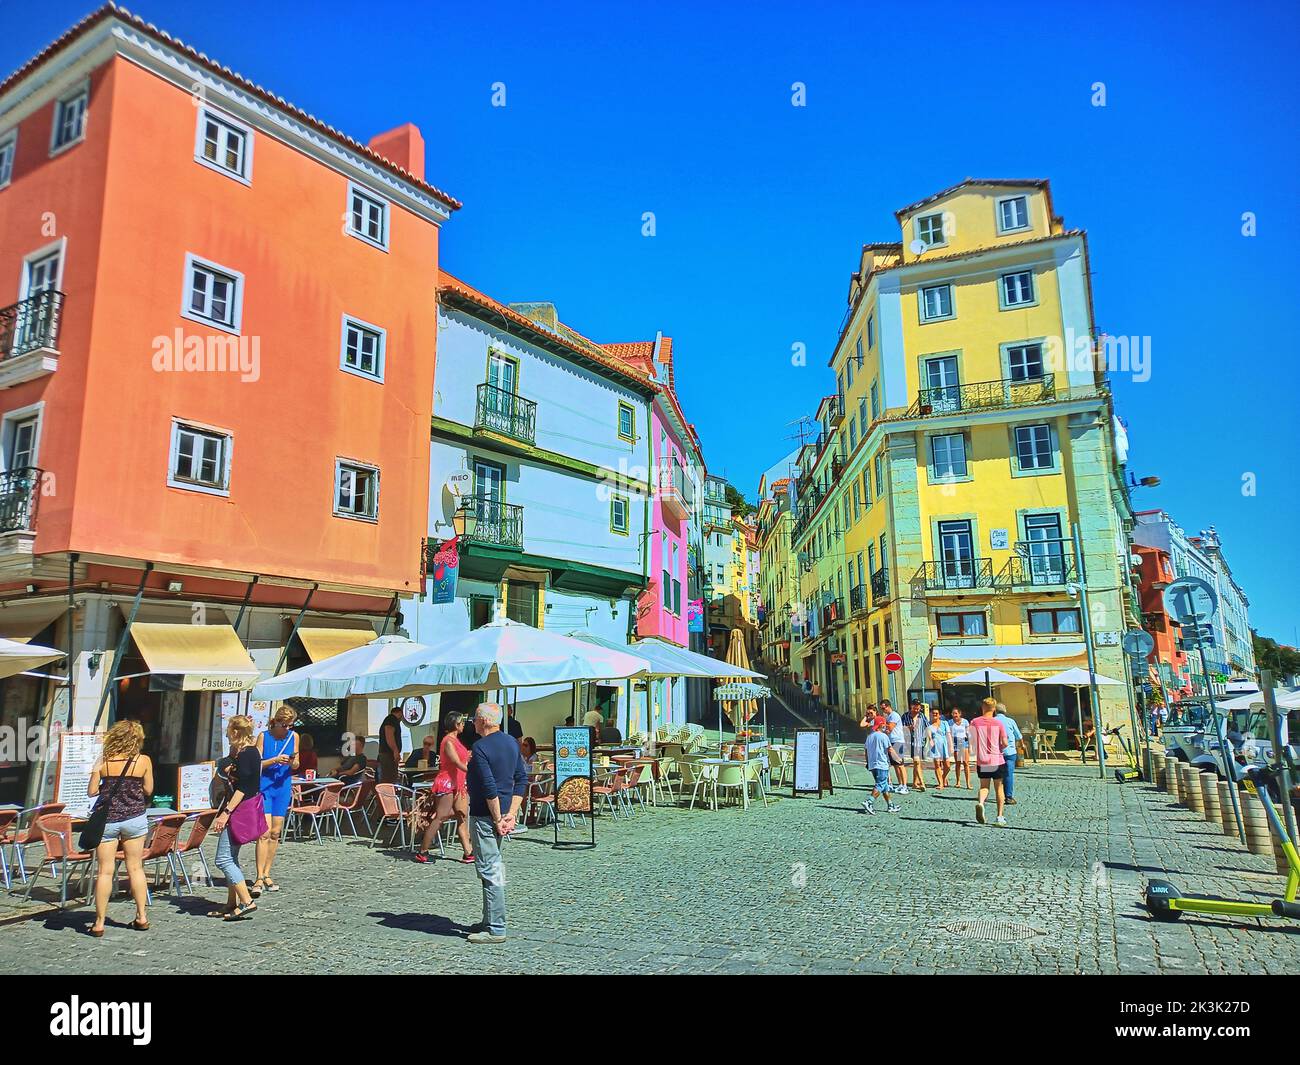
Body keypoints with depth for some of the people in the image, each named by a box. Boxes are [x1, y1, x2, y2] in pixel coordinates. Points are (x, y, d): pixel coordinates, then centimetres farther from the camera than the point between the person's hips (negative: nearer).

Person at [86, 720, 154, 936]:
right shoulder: (143, 761, -7)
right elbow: (148, 790, 1)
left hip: (107, 819, 0)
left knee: (105, 870, 6)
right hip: (134, 817, 0)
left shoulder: (104, 761, -7)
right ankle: (141, 917, 16)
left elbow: (91, 792, -3)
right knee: (135, 868, 11)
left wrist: (95, 770, 12)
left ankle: (99, 922, 9)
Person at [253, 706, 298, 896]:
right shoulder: (264, 736, -5)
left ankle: (267, 875, 18)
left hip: (283, 788, 4)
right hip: (264, 786, -3)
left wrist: (293, 762, -12)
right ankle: (259, 878, -9)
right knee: (265, 832, -12)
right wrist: (275, 760, -20)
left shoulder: (294, 736, 4)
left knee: (275, 833, 7)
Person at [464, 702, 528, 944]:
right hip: (502, 813, 9)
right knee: (496, 867, 18)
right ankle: (492, 921, 28)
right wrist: (511, 813, 5)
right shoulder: (511, 743, 9)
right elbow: (522, 779, 8)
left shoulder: (481, 747, -16)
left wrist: (497, 818, -15)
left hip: (485, 815, -9)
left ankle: (495, 929, 2)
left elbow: (489, 788, -22)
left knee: (489, 870, -3)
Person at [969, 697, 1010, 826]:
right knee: (999, 787, 12)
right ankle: (1000, 816, 13)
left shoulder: (975, 722, -3)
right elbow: (1005, 743, -7)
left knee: (984, 785, 11)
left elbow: (973, 743, 1)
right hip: (997, 760, -1)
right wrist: (999, 749, 13)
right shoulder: (998, 723, -5)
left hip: (982, 761, 1)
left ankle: (980, 802, -19)